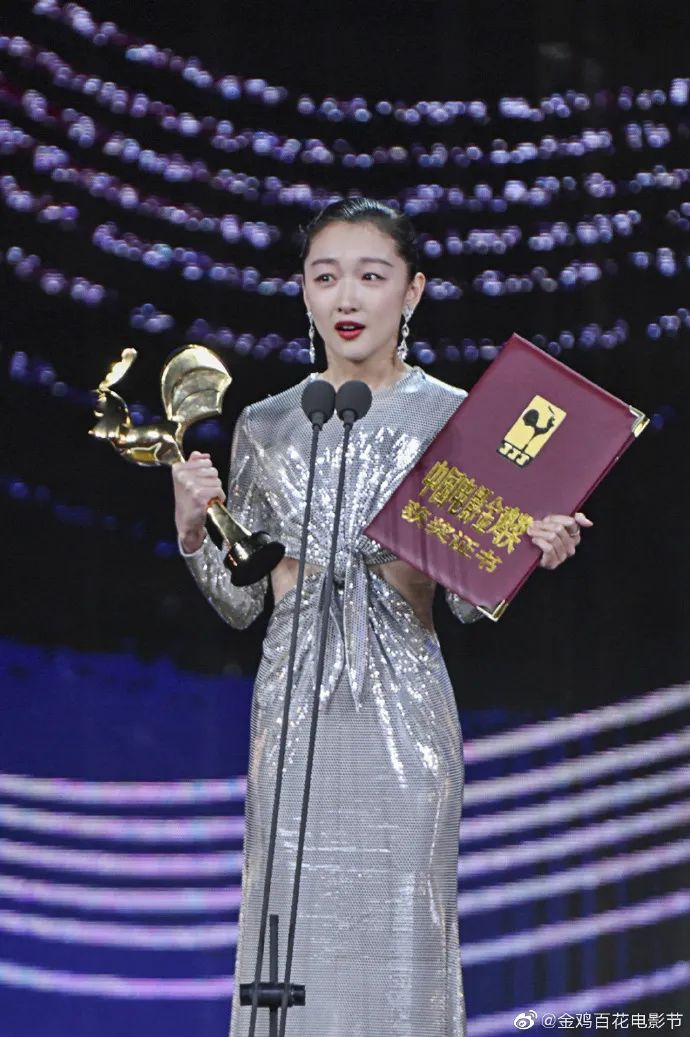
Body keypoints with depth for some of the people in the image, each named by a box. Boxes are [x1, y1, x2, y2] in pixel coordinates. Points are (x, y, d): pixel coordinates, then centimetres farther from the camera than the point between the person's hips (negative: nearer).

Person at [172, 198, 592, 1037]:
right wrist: (192, 527, -6)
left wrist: (530, 553, -17)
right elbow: (238, 602, 10)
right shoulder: (267, 426, 8)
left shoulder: (451, 416, 2)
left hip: (402, 710, -2)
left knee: (399, 929, -2)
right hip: (296, 707, 2)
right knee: (295, 928, 2)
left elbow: (469, 600, 2)